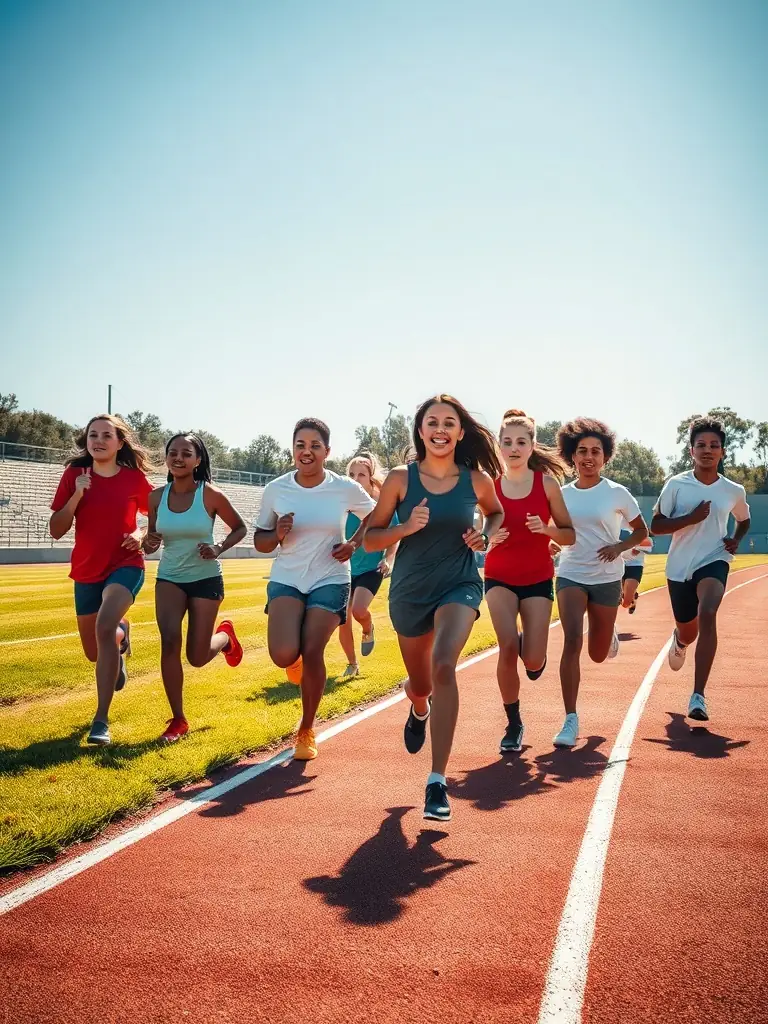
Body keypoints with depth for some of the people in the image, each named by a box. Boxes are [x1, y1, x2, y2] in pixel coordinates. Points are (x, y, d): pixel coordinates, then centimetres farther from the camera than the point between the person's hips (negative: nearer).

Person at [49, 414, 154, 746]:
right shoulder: (74, 475, -3)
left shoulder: (135, 478, -5)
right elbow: (56, 530, -5)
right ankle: (121, 635, 53)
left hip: (126, 565, -3)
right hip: (86, 571, 3)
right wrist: (77, 495, -18)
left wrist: (142, 535, -11)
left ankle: (101, 720, -25)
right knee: (94, 653, 14)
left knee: (104, 627, -30)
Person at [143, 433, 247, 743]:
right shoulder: (157, 497, -4)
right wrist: (148, 541, -17)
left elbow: (240, 528, 0)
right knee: (169, 642, -18)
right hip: (169, 578, 2)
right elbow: (151, 543, 7)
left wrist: (219, 549, -18)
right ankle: (178, 720, -3)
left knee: (197, 658, 1)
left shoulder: (211, 495, -14)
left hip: (206, 579, -2)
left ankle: (225, 634, 39)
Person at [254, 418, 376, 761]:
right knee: (284, 655, -19)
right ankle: (297, 658, 22)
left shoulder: (345, 489, -7)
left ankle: (307, 729, 14)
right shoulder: (276, 489, -5)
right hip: (286, 579, 1)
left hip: (330, 582, -1)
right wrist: (277, 534, -19)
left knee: (312, 654, -9)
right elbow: (260, 542, 4)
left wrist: (354, 544, -6)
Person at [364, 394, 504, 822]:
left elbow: (496, 513, 16)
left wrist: (486, 536, -5)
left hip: (460, 585, -1)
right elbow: (370, 539, -4)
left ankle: (438, 782, -22)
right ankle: (419, 712, 60)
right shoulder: (401, 479, -9)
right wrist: (407, 527, -22)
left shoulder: (476, 479, -6)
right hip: (410, 590, 1)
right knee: (420, 685, 18)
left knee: (444, 666, -28)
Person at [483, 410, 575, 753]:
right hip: (499, 577, 0)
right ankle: (513, 724, 2)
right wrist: (487, 538, -16)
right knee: (507, 647, -19)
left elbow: (570, 535, -2)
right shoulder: (489, 484, -5)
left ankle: (531, 649, 34)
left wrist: (546, 529, -22)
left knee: (533, 661, -8)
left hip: (538, 579, 0)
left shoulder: (547, 482, -7)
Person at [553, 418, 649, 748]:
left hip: (606, 579, -1)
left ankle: (610, 635, 47)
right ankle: (571, 720, -14)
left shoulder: (617, 494, -4)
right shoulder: (562, 494, 2)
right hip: (570, 576, 1)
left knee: (598, 654, 7)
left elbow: (642, 530, 6)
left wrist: (620, 547, -12)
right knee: (572, 640, -19)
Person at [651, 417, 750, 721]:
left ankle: (698, 696, -29)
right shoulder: (676, 485, -6)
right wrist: (691, 518, -20)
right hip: (679, 566, 1)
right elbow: (656, 526, -7)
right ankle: (679, 641, 59)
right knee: (688, 631, 15)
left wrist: (736, 541, 0)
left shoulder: (734, 491, 0)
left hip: (713, 561, -1)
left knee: (707, 615, -29)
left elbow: (744, 520, 20)